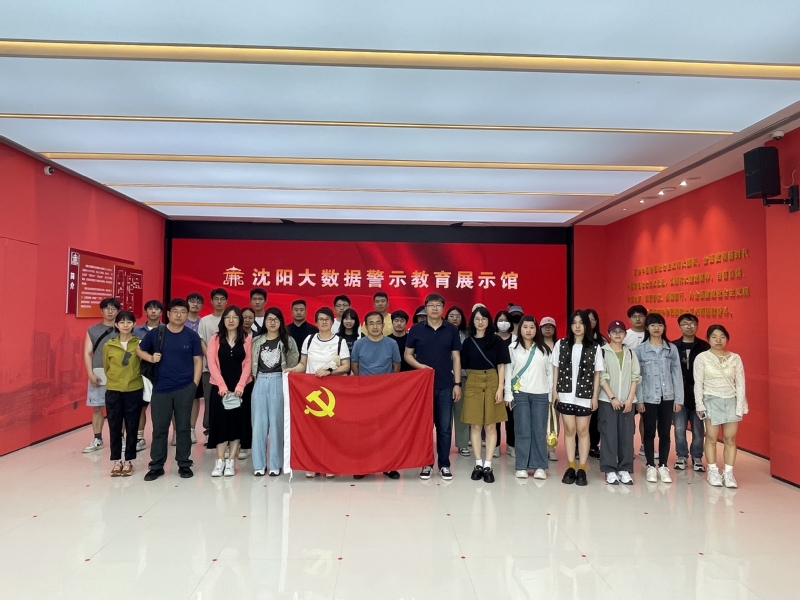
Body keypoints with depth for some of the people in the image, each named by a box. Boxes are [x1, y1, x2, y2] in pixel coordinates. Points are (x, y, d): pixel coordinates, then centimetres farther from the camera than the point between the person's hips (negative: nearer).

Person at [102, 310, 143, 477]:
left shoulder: (140, 344, -4)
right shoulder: (108, 345, 0)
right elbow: (106, 368, 13)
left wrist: (132, 378, 4)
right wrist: (116, 379, 13)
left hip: (134, 391, -1)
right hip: (113, 391, 1)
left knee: (132, 427, 6)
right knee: (114, 427, 7)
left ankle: (128, 461, 17)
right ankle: (117, 461, 19)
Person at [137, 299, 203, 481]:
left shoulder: (192, 336, -1)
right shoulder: (155, 333, 0)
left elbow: (198, 361, 2)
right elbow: (139, 350, 12)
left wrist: (194, 384, -3)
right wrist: (151, 358, -8)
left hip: (185, 389, 0)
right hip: (161, 389, 1)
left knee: (183, 427, 7)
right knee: (159, 428, 7)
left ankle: (184, 464, 19)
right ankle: (156, 466, 19)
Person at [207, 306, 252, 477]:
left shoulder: (247, 338, 2)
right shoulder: (215, 338, 4)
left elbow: (248, 363, -1)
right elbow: (212, 363, -3)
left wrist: (240, 386, -11)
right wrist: (222, 386, -12)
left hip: (240, 387, 0)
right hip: (220, 387, 0)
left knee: (237, 422, 2)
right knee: (220, 421, 0)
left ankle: (231, 462, 10)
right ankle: (219, 461, 8)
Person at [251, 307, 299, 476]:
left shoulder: (288, 341, 2)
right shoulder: (257, 341, 9)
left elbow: (294, 363, 1)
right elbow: (253, 364, 11)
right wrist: (259, 379, 4)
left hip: (279, 383, -2)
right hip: (260, 383, 2)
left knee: (276, 423, 1)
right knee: (259, 423, 3)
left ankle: (275, 464, 10)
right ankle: (259, 464, 12)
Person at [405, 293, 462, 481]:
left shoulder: (451, 330, 3)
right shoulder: (416, 329, 1)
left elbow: (456, 358, 4)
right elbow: (408, 355, 5)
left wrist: (457, 383, -1)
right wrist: (419, 365, -14)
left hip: (445, 385, 1)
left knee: (444, 427, 5)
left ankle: (444, 465, 16)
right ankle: (426, 464, 18)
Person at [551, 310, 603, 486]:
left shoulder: (594, 348, 0)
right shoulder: (561, 344, 2)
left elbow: (597, 374, 3)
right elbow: (556, 369, 6)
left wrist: (595, 396, 0)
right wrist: (554, 390, 1)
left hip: (585, 395, -1)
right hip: (565, 394, 1)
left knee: (583, 431, 5)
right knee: (569, 430, 6)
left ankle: (582, 469, 12)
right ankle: (571, 468, 14)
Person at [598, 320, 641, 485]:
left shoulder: (630, 353, 11)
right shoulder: (602, 352, -1)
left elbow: (635, 377, 6)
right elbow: (602, 377, -5)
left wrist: (630, 398, -4)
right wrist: (612, 398, -11)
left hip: (627, 401, 3)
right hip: (607, 400, -3)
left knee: (627, 436, 3)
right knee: (609, 435, -2)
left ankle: (625, 469, 12)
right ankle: (610, 470, 5)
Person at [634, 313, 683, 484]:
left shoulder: (672, 349, 4)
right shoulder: (640, 349, -2)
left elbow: (677, 374, 4)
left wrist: (678, 398, 0)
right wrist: (639, 399, -8)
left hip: (667, 398, 2)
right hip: (648, 398, -2)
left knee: (665, 433, 8)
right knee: (649, 433, 7)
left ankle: (663, 467, 20)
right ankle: (651, 467, 17)